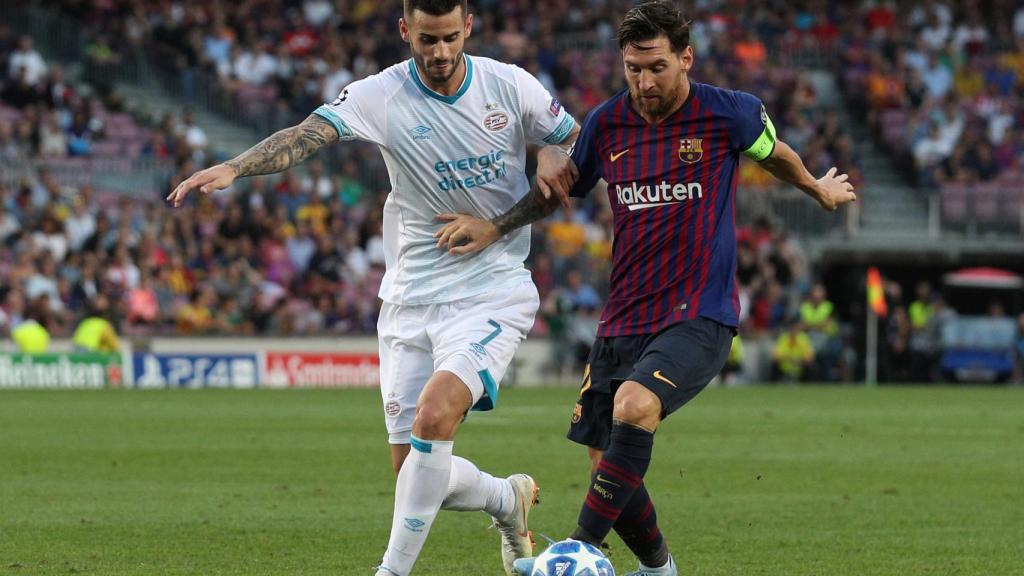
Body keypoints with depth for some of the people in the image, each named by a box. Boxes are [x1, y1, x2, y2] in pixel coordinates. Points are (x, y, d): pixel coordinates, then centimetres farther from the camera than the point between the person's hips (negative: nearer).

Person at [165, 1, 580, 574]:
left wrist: (554, 156, -12)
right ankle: (508, 498, 34)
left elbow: (579, 142, 12)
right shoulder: (381, 96, -8)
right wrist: (233, 167, -40)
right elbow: (306, 135, -23)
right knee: (413, 468, 2)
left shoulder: (511, 87, -4)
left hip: (493, 294, -2)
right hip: (410, 301, 3)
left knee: (434, 414, -26)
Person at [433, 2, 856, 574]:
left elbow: (775, 154, 17)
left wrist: (819, 188, 34)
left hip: (701, 317, -5)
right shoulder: (606, 123, 4)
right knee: (609, 467, 5)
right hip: (624, 321, 5)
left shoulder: (729, 114, -5)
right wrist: (495, 227, 7)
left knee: (634, 406, -33)